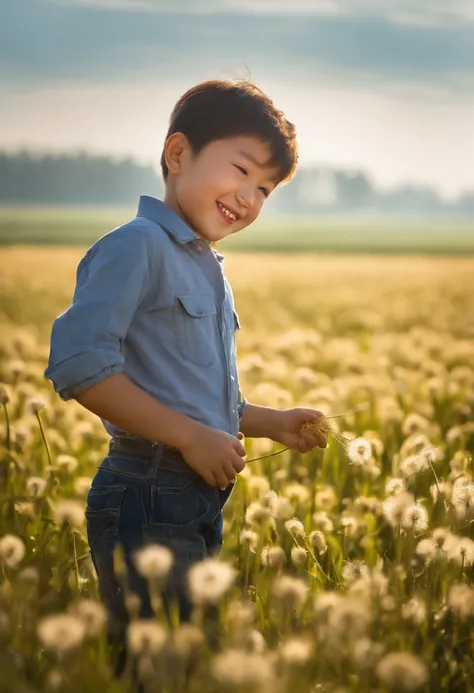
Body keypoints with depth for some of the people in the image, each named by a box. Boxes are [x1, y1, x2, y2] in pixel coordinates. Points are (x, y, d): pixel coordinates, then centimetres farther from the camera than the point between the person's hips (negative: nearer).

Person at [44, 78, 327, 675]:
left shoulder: (210, 270, 18)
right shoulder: (137, 246, -11)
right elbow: (79, 367, -22)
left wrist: (270, 423, 13)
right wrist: (189, 436, -21)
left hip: (203, 503, 10)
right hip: (148, 496, -10)